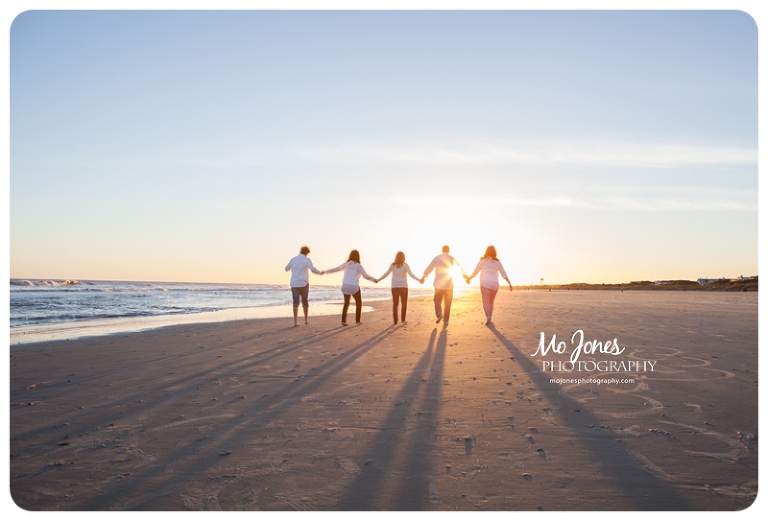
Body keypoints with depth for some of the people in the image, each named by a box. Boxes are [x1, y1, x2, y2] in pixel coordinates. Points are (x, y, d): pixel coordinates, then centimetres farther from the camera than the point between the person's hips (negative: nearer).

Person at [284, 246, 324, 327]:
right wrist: (320, 272, 1)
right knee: (305, 302, 14)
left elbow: (286, 269, 20)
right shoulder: (307, 260, -3)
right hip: (304, 284, -2)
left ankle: (295, 321, -6)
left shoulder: (293, 259, 7)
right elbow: (313, 269, -16)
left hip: (294, 284, 2)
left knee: (295, 303, 2)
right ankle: (306, 319, 24)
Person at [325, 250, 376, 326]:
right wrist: (373, 279, 6)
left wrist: (326, 271, 33)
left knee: (346, 303, 19)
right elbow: (366, 276, -9)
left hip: (345, 285, 4)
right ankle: (357, 321, 13)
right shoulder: (358, 266, -4)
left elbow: (336, 269, 19)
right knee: (359, 303, 15)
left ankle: (343, 321, 8)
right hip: (354, 286, -4)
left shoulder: (346, 264, 9)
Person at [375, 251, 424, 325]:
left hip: (395, 287, 2)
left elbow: (386, 274, 2)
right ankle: (403, 319, 5)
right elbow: (411, 274, -13)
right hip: (403, 286, -2)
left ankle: (395, 321, 2)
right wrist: (419, 280, -12)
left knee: (395, 304, 6)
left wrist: (378, 280, 12)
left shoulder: (392, 265, 1)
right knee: (404, 304, 11)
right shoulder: (405, 265, -5)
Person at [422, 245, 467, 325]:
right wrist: (465, 276, 31)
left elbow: (429, 268, 2)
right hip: (449, 284, 1)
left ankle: (439, 314, -18)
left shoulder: (437, 258, 0)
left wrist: (423, 277, 15)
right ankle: (446, 320, 8)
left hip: (439, 284, -1)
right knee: (448, 303, 9)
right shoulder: (452, 259, 3)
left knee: (437, 301, 8)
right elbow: (460, 268, 14)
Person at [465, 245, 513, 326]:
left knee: (486, 302, -9)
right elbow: (504, 274, 2)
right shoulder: (497, 262, 4)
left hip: (485, 284, -3)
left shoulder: (482, 261, 1)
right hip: (494, 284, 3)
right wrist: (510, 283, 8)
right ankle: (489, 319, 21)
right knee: (491, 302, 17)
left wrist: (469, 278, 24)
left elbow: (475, 271, 8)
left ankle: (488, 316, -31)